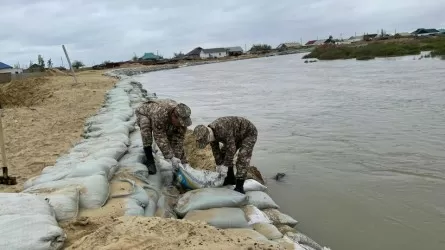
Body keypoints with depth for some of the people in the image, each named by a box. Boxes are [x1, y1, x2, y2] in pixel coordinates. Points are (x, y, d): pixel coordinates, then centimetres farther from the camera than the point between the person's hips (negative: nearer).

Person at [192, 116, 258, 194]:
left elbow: (231, 149, -34)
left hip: (250, 132, -8)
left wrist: (227, 166, -25)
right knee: (224, 153, 7)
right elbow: (216, 153, -1)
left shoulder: (223, 130, -39)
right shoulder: (211, 133, -11)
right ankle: (231, 178, 20)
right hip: (238, 135, 8)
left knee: (242, 158, -21)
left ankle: (239, 187, -17)